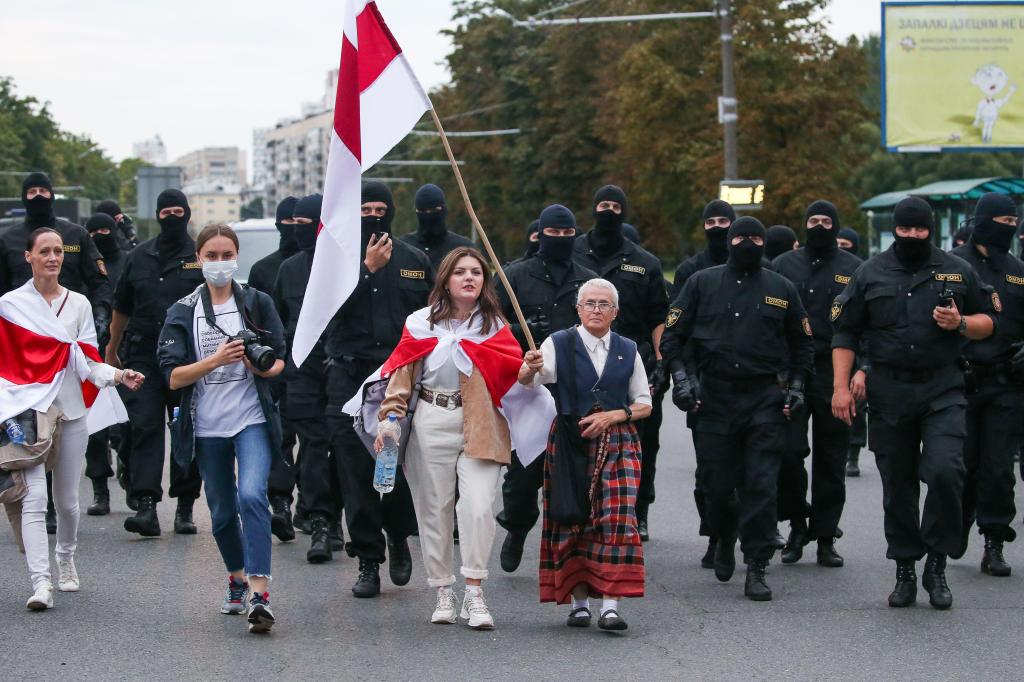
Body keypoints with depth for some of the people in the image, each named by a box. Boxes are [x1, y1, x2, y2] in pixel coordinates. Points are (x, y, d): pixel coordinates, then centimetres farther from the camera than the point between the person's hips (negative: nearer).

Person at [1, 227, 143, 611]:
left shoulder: (78, 304, 9)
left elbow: (88, 363, 7)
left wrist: (118, 376, -11)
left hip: (70, 410, 2)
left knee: (66, 498, 9)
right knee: (34, 497, -14)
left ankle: (66, 561, 35)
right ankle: (41, 583, -20)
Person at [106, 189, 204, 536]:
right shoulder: (140, 257, 12)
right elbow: (122, 308, 21)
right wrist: (111, 350, 24)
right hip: (143, 356, 2)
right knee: (144, 428, -9)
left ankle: (185, 508, 13)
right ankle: (146, 506, -16)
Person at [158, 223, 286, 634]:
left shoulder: (257, 303, 4)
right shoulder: (183, 312, 4)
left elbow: (281, 361, 7)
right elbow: (173, 377, -4)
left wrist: (262, 366, -16)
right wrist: (216, 360, -18)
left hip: (252, 420, -2)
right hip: (207, 426, 2)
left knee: (252, 496, -21)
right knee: (222, 511, 11)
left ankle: (259, 594, -26)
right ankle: (237, 580, 35)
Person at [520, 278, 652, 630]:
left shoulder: (627, 350, 11)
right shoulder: (559, 344, 3)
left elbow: (644, 404, 13)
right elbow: (525, 383, -11)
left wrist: (612, 416, -5)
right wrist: (529, 369, -35)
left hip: (618, 444, 1)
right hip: (571, 442, -1)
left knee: (617, 520, -12)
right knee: (573, 522, 0)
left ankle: (611, 604, -14)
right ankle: (579, 602, 9)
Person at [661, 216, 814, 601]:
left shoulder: (782, 290, 11)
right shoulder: (703, 284, 8)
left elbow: (802, 344, 18)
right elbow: (673, 334, 8)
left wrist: (796, 386, 7)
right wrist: (682, 377, -4)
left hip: (765, 400, 0)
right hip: (714, 397, 0)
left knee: (761, 486, -8)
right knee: (716, 484, 4)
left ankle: (756, 569, -5)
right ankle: (725, 539, 34)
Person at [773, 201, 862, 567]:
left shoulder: (853, 269, 7)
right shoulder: (784, 265, 10)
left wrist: (862, 369, -7)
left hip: (834, 376, 0)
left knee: (831, 461, 3)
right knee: (788, 451, -10)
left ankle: (825, 538, 10)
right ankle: (797, 524, 9)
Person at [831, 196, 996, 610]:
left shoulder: (957, 272, 8)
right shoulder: (870, 274, 8)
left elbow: (988, 321, 14)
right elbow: (844, 333, 8)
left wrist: (961, 324, -9)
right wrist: (841, 386, -1)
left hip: (942, 393, -1)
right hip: (888, 397, 1)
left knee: (945, 471, -18)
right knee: (897, 486, 5)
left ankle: (937, 564, -3)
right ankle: (905, 572, 16)